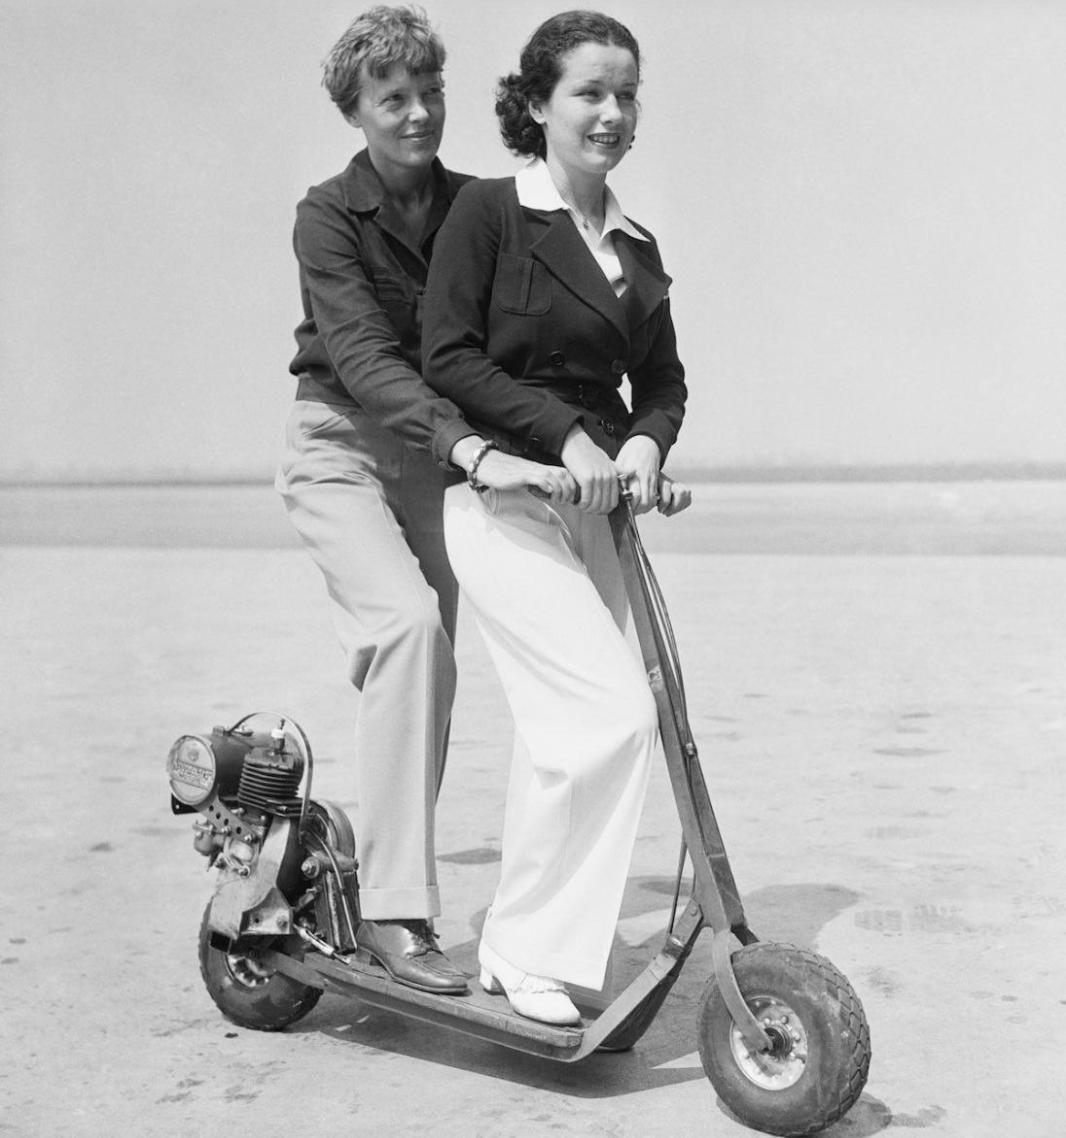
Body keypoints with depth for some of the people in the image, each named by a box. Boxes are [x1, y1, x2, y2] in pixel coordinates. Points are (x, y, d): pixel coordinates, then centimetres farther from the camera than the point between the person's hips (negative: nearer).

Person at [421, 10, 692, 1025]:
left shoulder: (636, 247, 16)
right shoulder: (490, 210, -3)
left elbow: (661, 378, 16)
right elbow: (448, 358, -10)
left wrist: (645, 443, -6)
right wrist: (567, 434, -18)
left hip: (592, 501, 7)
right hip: (501, 494, -7)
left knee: (562, 727, 6)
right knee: (614, 709, -18)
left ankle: (523, 946, 20)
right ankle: (525, 943, -4)